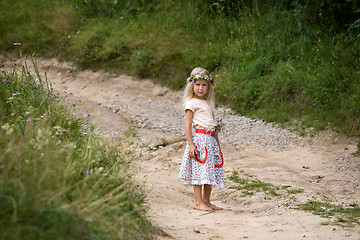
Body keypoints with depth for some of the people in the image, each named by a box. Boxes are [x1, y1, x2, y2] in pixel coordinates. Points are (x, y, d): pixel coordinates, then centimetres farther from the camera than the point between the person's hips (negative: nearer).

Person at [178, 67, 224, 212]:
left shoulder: (209, 103, 19)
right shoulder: (191, 103, -3)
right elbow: (188, 125, -9)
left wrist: (218, 144, 21)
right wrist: (191, 144, -17)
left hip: (211, 140, 8)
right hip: (199, 139, -8)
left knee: (211, 171, 8)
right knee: (200, 171, -10)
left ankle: (206, 201, 15)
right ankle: (198, 202, -7)